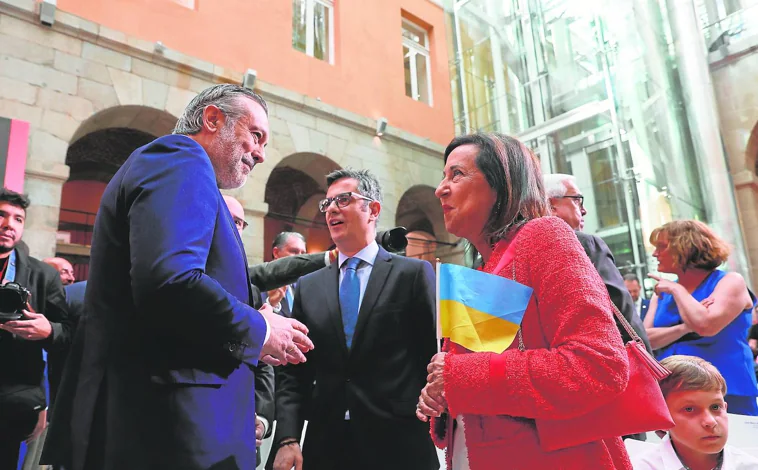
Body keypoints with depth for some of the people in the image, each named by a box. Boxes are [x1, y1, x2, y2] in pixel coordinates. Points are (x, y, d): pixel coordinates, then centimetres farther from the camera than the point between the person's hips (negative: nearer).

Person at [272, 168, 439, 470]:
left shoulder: (414, 274, -3)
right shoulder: (308, 287, 7)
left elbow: (435, 357, -3)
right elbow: (293, 372, 5)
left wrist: (437, 432, -4)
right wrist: (288, 438, -4)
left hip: (399, 445, -3)